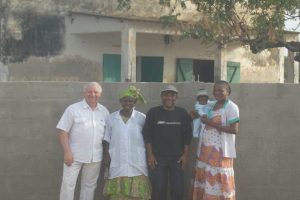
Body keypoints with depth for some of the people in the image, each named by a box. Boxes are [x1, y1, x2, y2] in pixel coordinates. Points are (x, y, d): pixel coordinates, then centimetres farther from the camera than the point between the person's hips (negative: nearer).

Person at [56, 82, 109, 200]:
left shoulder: (104, 111, 7)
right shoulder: (73, 109, -5)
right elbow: (63, 131, -8)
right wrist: (67, 151, -16)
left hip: (95, 156, 4)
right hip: (75, 155, -3)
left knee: (89, 185, 13)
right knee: (68, 184, -1)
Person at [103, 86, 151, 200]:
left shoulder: (142, 118, -2)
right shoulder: (111, 118, 4)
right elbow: (107, 141, 9)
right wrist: (107, 159, 2)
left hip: (137, 166, -1)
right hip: (117, 166, 1)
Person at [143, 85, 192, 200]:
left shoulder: (182, 113, 5)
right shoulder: (153, 112, 2)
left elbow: (187, 135, 6)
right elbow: (147, 134, 1)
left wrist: (185, 154, 0)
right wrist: (150, 154, -4)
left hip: (178, 158, 1)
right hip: (158, 157, -1)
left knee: (178, 189, 2)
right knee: (158, 189, 0)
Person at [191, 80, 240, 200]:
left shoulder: (231, 107, -10)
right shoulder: (214, 105, 13)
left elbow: (234, 130, -18)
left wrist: (212, 124, -17)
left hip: (220, 152, -7)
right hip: (207, 151, 8)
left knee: (220, 183, -4)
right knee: (206, 181, 9)